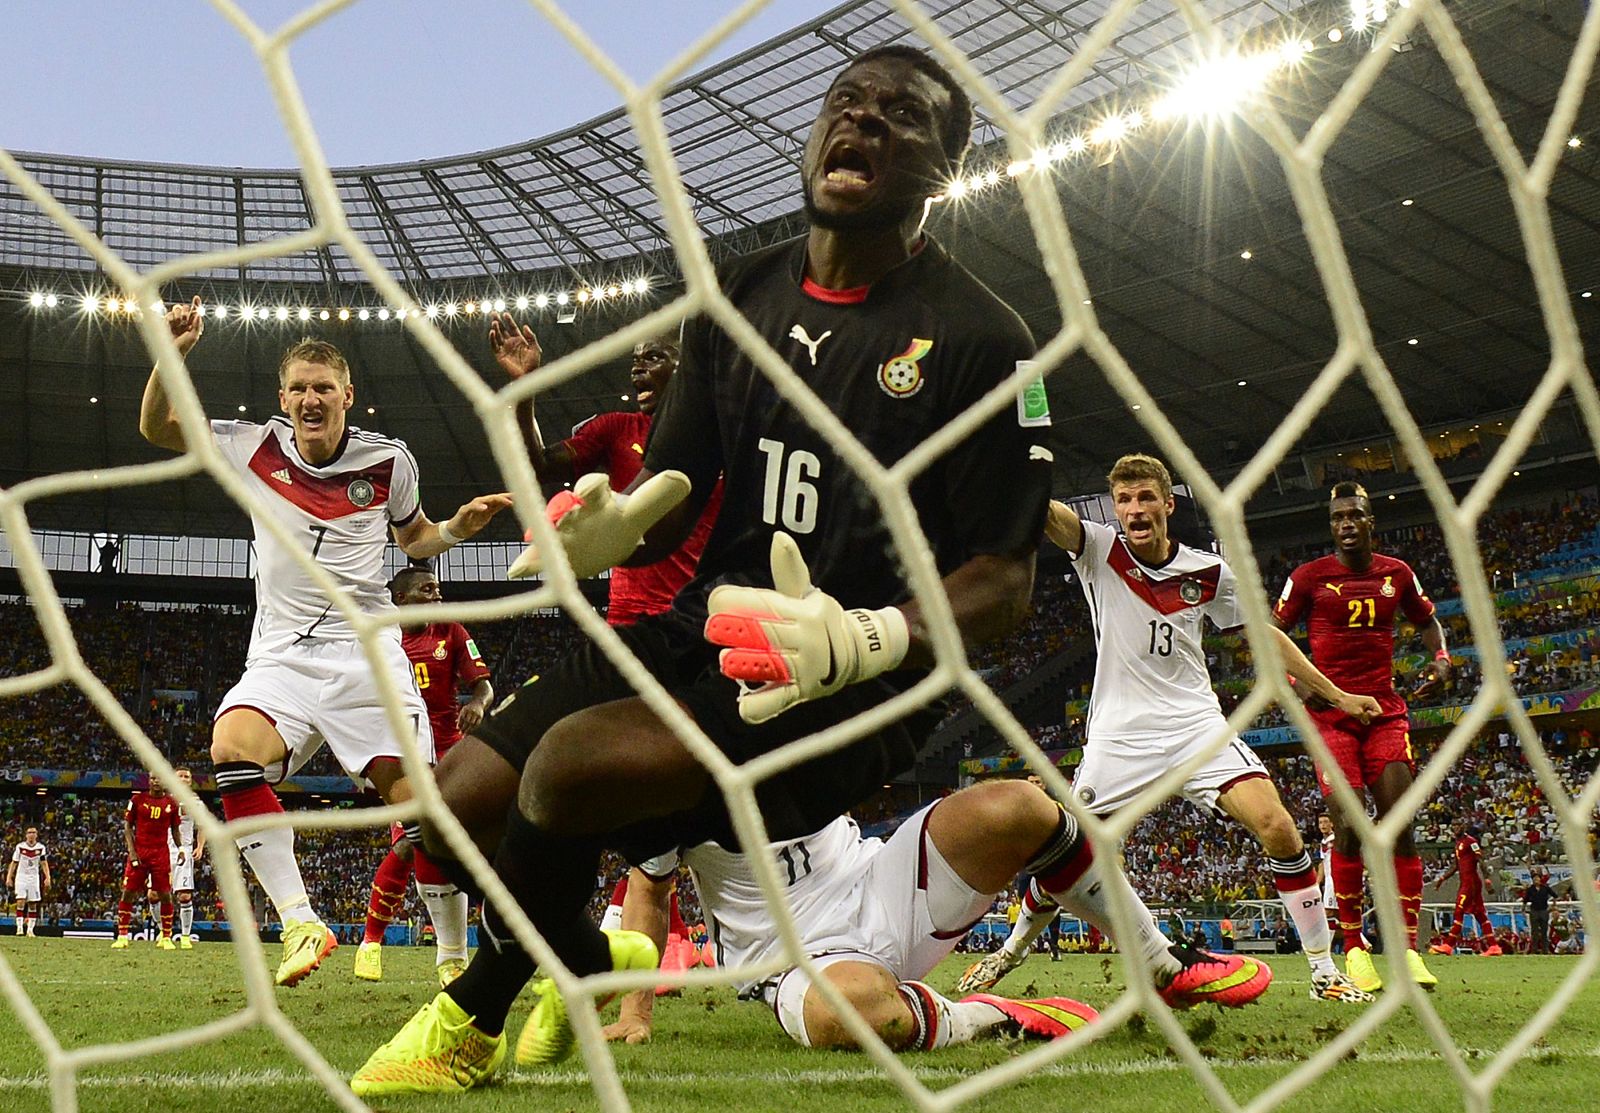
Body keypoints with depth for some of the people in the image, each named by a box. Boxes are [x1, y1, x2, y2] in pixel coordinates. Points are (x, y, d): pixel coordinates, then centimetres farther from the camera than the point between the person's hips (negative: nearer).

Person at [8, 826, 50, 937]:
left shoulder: (41, 848, 1)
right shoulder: (20, 847, -3)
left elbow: (44, 864, 2)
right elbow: (13, 863, 3)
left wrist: (47, 878, -7)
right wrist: (9, 877, -1)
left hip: (34, 878, 2)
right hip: (21, 877, -2)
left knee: (33, 904, 1)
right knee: (21, 902, -13)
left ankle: (30, 929, 6)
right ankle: (20, 927, -11)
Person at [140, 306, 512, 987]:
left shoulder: (388, 461, 2)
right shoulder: (255, 449, 3)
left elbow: (413, 537, 20)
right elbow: (156, 428, 10)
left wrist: (458, 528, -2)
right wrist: (171, 354, -7)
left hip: (366, 654, -1)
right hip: (281, 655, 1)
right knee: (233, 751, -30)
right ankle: (300, 923, -24)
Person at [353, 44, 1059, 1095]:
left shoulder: (979, 337, -8)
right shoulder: (743, 294, 10)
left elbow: (1006, 577, -10)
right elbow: (676, 493, 12)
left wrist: (866, 641, -29)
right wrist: (615, 525, -13)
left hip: (854, 689, -6)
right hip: (703, 629, 7)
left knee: (574, 762, -30)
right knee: (457, 805, -6)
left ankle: (470, 1022, -2)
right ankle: (594, 958, 26)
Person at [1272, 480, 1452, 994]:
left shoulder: (1397, 574, 9)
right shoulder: (1308, 577, 0)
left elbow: (1427, 620, 24)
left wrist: (1441, 658, 4)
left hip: (1385, 711, 3)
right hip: (1331, 715, -2)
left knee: (1400, 824, -7)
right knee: (1348, 827, -11)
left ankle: (1409, 948, -3)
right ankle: (1353, 947, -1)